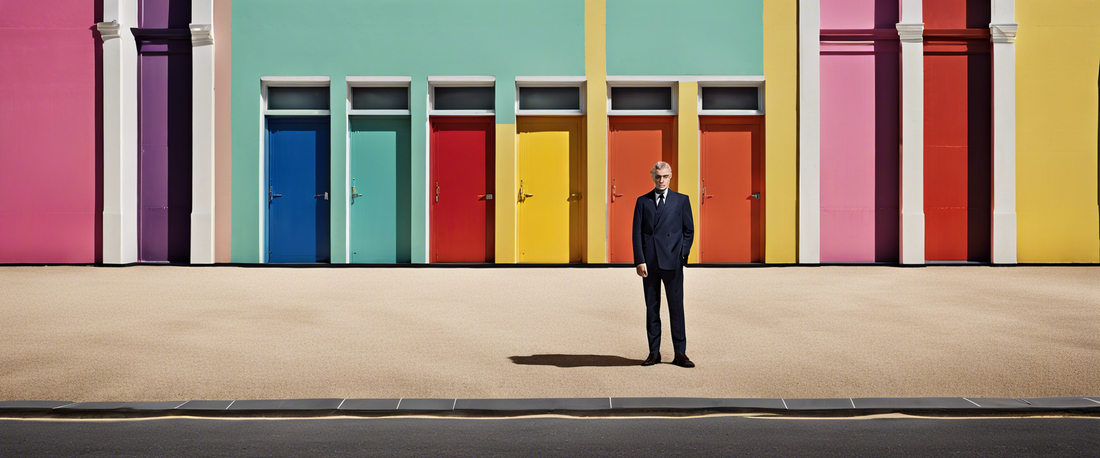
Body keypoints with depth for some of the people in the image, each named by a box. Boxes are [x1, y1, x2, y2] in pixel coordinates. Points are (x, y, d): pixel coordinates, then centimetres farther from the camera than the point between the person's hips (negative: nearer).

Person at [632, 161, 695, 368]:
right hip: (649, 263, 1)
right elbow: (637, 233, 4)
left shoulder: (681, 200, 8)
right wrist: (640, 261, -6)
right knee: (651, 308, 5)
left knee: (676, 307, 0)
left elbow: (689, 230, 9)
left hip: (672, 262, -1)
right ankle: (654, 352, 12)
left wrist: (681, 255, -2)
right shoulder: (643, 201, 9)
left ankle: (680, 354, 4)